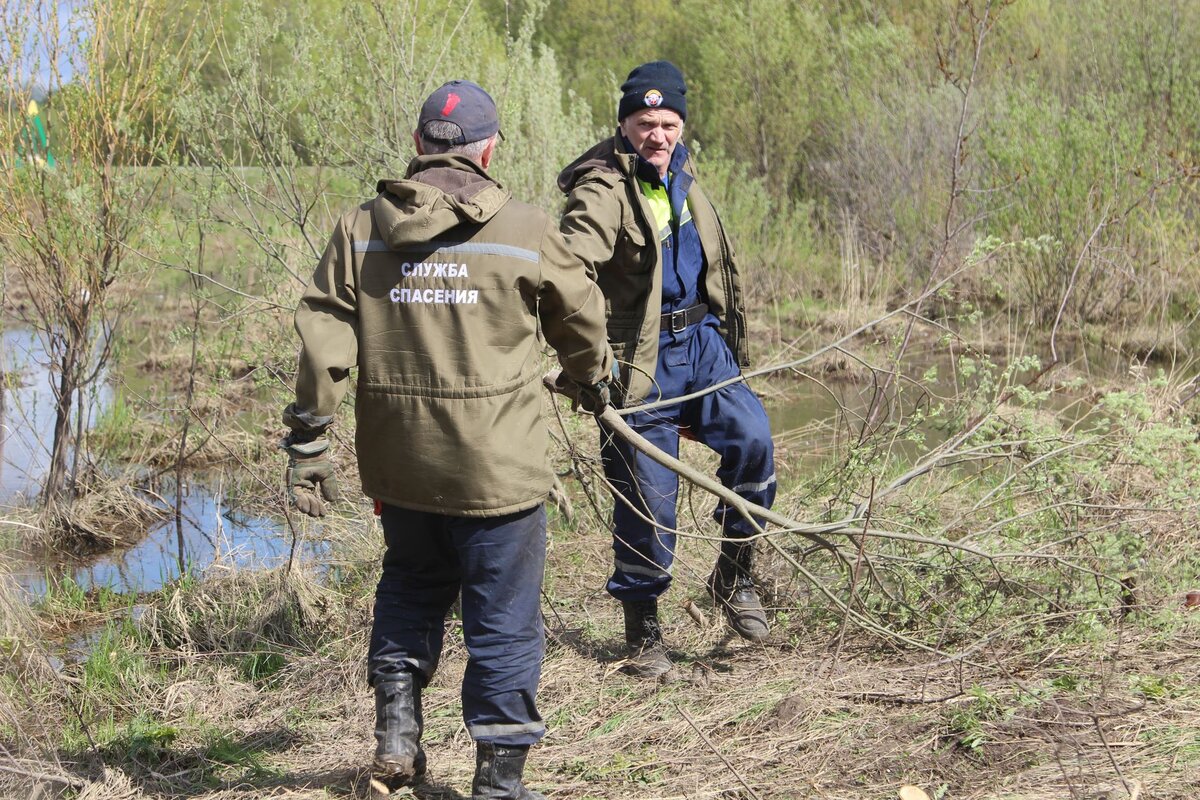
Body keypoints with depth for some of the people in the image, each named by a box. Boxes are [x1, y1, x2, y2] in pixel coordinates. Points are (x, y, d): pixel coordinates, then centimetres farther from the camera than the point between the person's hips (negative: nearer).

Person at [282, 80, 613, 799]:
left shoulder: (362, 228, 1)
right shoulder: (526, 232, -5)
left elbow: (324, 340, -2)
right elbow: (582, 321, 10)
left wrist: (308, 443, 3)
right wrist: (596, 384, 30)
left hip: (398, 461, 4)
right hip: (497, 462, -3)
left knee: (411, 585, 27)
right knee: (503, 616, 8)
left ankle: (397, 725, 19)